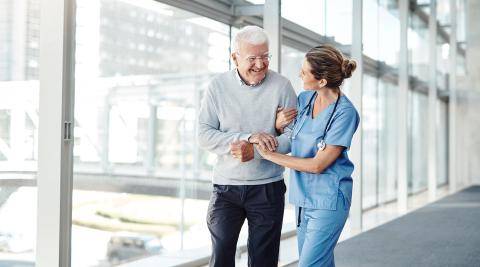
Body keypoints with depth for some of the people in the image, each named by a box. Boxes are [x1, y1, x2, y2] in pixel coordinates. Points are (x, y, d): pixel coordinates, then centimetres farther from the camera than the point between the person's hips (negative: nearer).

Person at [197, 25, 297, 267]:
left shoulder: (282, 86, -4)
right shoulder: (218, 86, -1)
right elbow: (204, 135, -8)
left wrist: (256, 150, -20)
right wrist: (247, 136, -20)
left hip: (267, 188, 0)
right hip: (226, 186, 1)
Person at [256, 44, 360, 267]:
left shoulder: (345, 113, -17)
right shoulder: (304, 99, 3)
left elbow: (317, 165, -17)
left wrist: (270, 155, -13)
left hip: (328, 200, -7)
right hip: (303, 198, 7)